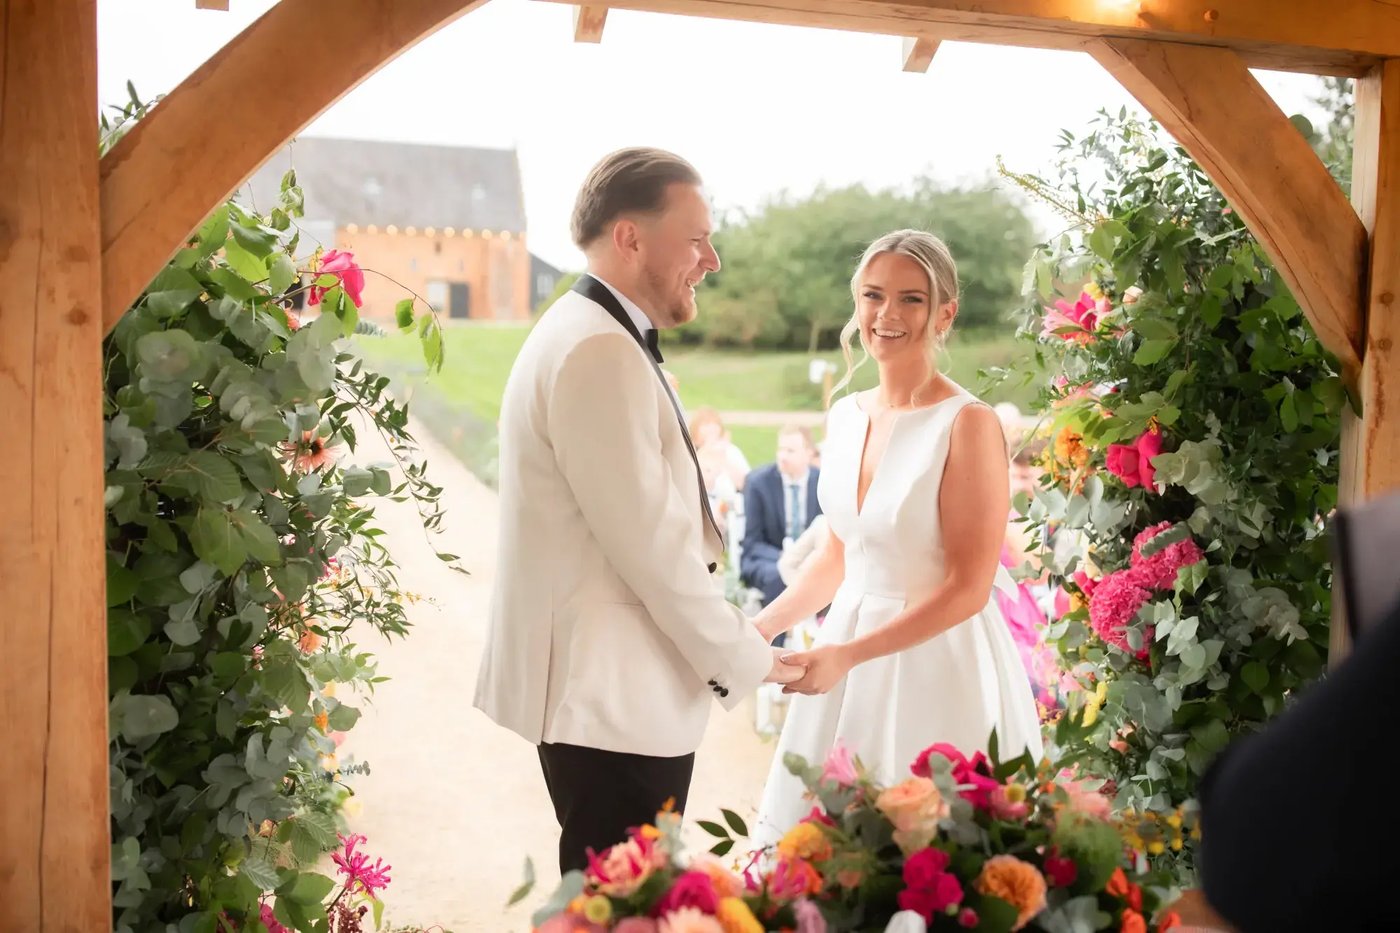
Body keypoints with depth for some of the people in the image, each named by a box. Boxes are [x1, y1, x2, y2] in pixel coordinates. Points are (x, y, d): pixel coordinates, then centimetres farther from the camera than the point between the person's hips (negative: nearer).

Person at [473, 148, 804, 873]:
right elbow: (650, 542, -21)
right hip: (612, 701, -10)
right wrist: (745, 661, -8)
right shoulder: (599, 352, -19)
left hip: (608, 686, 10)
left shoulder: (597, 339, 15)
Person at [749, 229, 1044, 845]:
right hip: (850, 654, 6)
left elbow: (968, 588, -15)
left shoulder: (967, 424, -13)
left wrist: (848, 655, -19)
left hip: (939, 662, -6)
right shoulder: (847, 415, 7)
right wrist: (761, 628, 8)